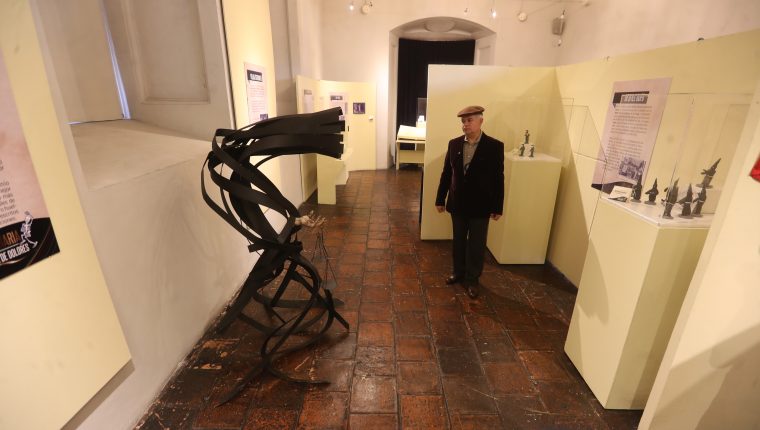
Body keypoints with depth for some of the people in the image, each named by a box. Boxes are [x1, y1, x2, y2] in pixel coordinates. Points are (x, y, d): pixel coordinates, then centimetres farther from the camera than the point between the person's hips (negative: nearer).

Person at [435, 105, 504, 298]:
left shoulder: (494, 146, -10)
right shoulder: (454, 144, -1)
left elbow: (498, 179, -7)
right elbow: (446, 173, 4)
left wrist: (497, 207, -7)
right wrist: (440, 199, 5)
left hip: (480, 206, -3)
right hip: (458, 203, 3)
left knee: (476, 245, 9)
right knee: (458, 241, 16)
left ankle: (472, 279, 25)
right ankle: (458, 272, 35)